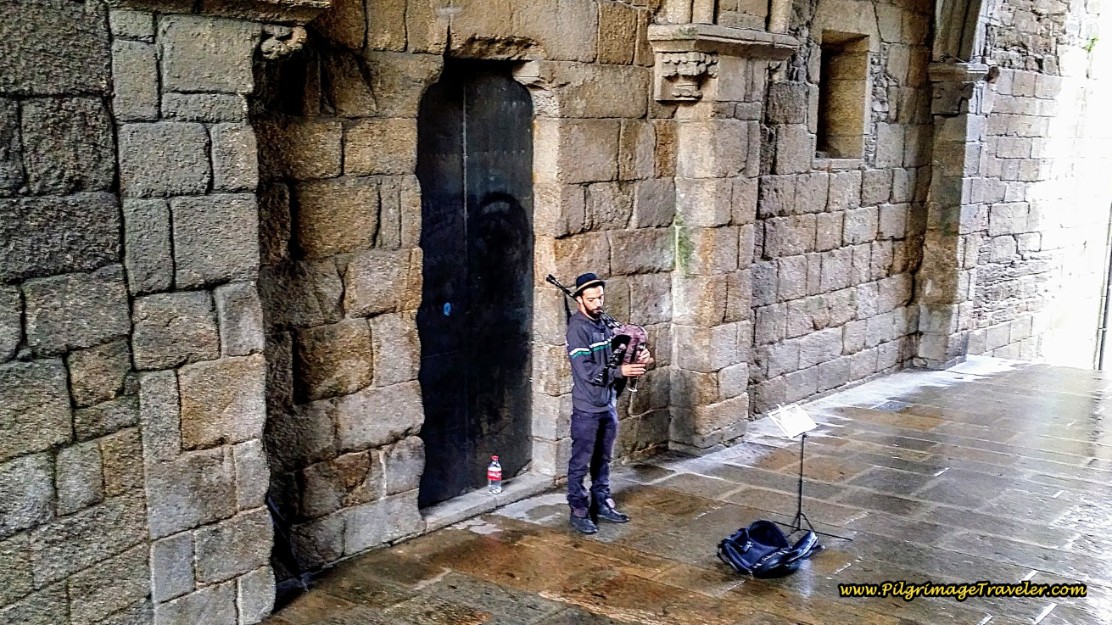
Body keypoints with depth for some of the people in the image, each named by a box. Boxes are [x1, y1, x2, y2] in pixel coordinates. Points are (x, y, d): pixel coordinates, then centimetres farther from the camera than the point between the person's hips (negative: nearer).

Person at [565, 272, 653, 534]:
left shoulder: (604, 323, 5)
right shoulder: (577, 328, -17)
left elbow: (616, 357, 12)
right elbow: (586, 371, -23)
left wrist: (637, 360, -8)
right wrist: (620, 371, -28)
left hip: (609, 405, 7)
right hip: (587, 408, -7)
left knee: (602, 460, 17)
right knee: (581, 462, 4)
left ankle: (601, 505, 29)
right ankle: (578, 511, 14)